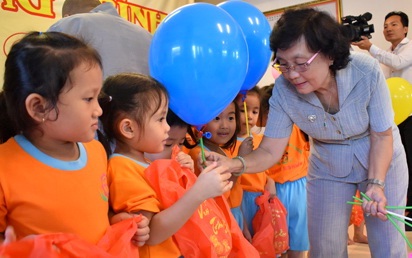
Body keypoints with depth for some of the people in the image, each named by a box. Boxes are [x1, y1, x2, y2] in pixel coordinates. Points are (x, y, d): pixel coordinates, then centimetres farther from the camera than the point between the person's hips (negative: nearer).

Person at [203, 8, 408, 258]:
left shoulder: (366, 71, -29)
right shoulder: (284, 89, -25)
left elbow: (382, 135, -16)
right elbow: (270, 151, -22)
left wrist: (376, 183, -27)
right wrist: (234, 164, -40)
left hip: (381, 160, -1)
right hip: (327, 168, 1)